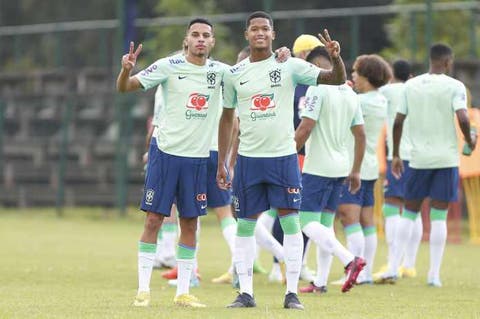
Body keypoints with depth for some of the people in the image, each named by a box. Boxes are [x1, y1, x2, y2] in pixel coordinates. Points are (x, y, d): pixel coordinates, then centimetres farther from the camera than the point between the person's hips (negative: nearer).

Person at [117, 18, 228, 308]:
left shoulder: (219, 71, 3)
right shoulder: (169, 66, -6)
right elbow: (125, 87, -7)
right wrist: (127, 69, -29)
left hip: (198, 157, 3)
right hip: (166, 152, -3)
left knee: (190, 224, 6)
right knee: (154, 220, -4)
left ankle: (183, 292, 13)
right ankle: (143, 289, 3)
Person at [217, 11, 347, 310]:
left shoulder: (290, 66, -2)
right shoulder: (235, 74, 5)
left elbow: (337, 79, -5)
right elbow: (227, 118, 13)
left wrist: (336, 58, -26)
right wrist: (221, 163, 11)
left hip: (284, 156, -2)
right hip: (248, 158, 2)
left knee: (290, 221, -4)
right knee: (245, 225, 4)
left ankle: (292, 293, 0)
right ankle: (246, 293, 11)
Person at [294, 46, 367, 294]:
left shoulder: (318, 88, -12)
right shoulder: (349, 93, 12)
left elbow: (305, 128, -18)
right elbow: (360, 135, 14)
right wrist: (355, 171, 20)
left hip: (318, 168, -8)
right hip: (340, 168, 8)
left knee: (308, 222, -7)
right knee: (325, 223, 13)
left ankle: (350, 260, -22)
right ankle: (320, 282, 13)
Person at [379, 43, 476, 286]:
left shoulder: (411, 86, 6)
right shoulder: (454, 86, -5)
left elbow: (398, 121, 4)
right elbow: (462, 118, -18)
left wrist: (395, 155, 12)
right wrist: (469, 140, 1)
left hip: (418, 158, 3)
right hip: (445, 158, -3)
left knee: (409, 213, 12)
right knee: (438, 216, 1)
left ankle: (392, 270, 4)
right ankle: (434, 275, 1)